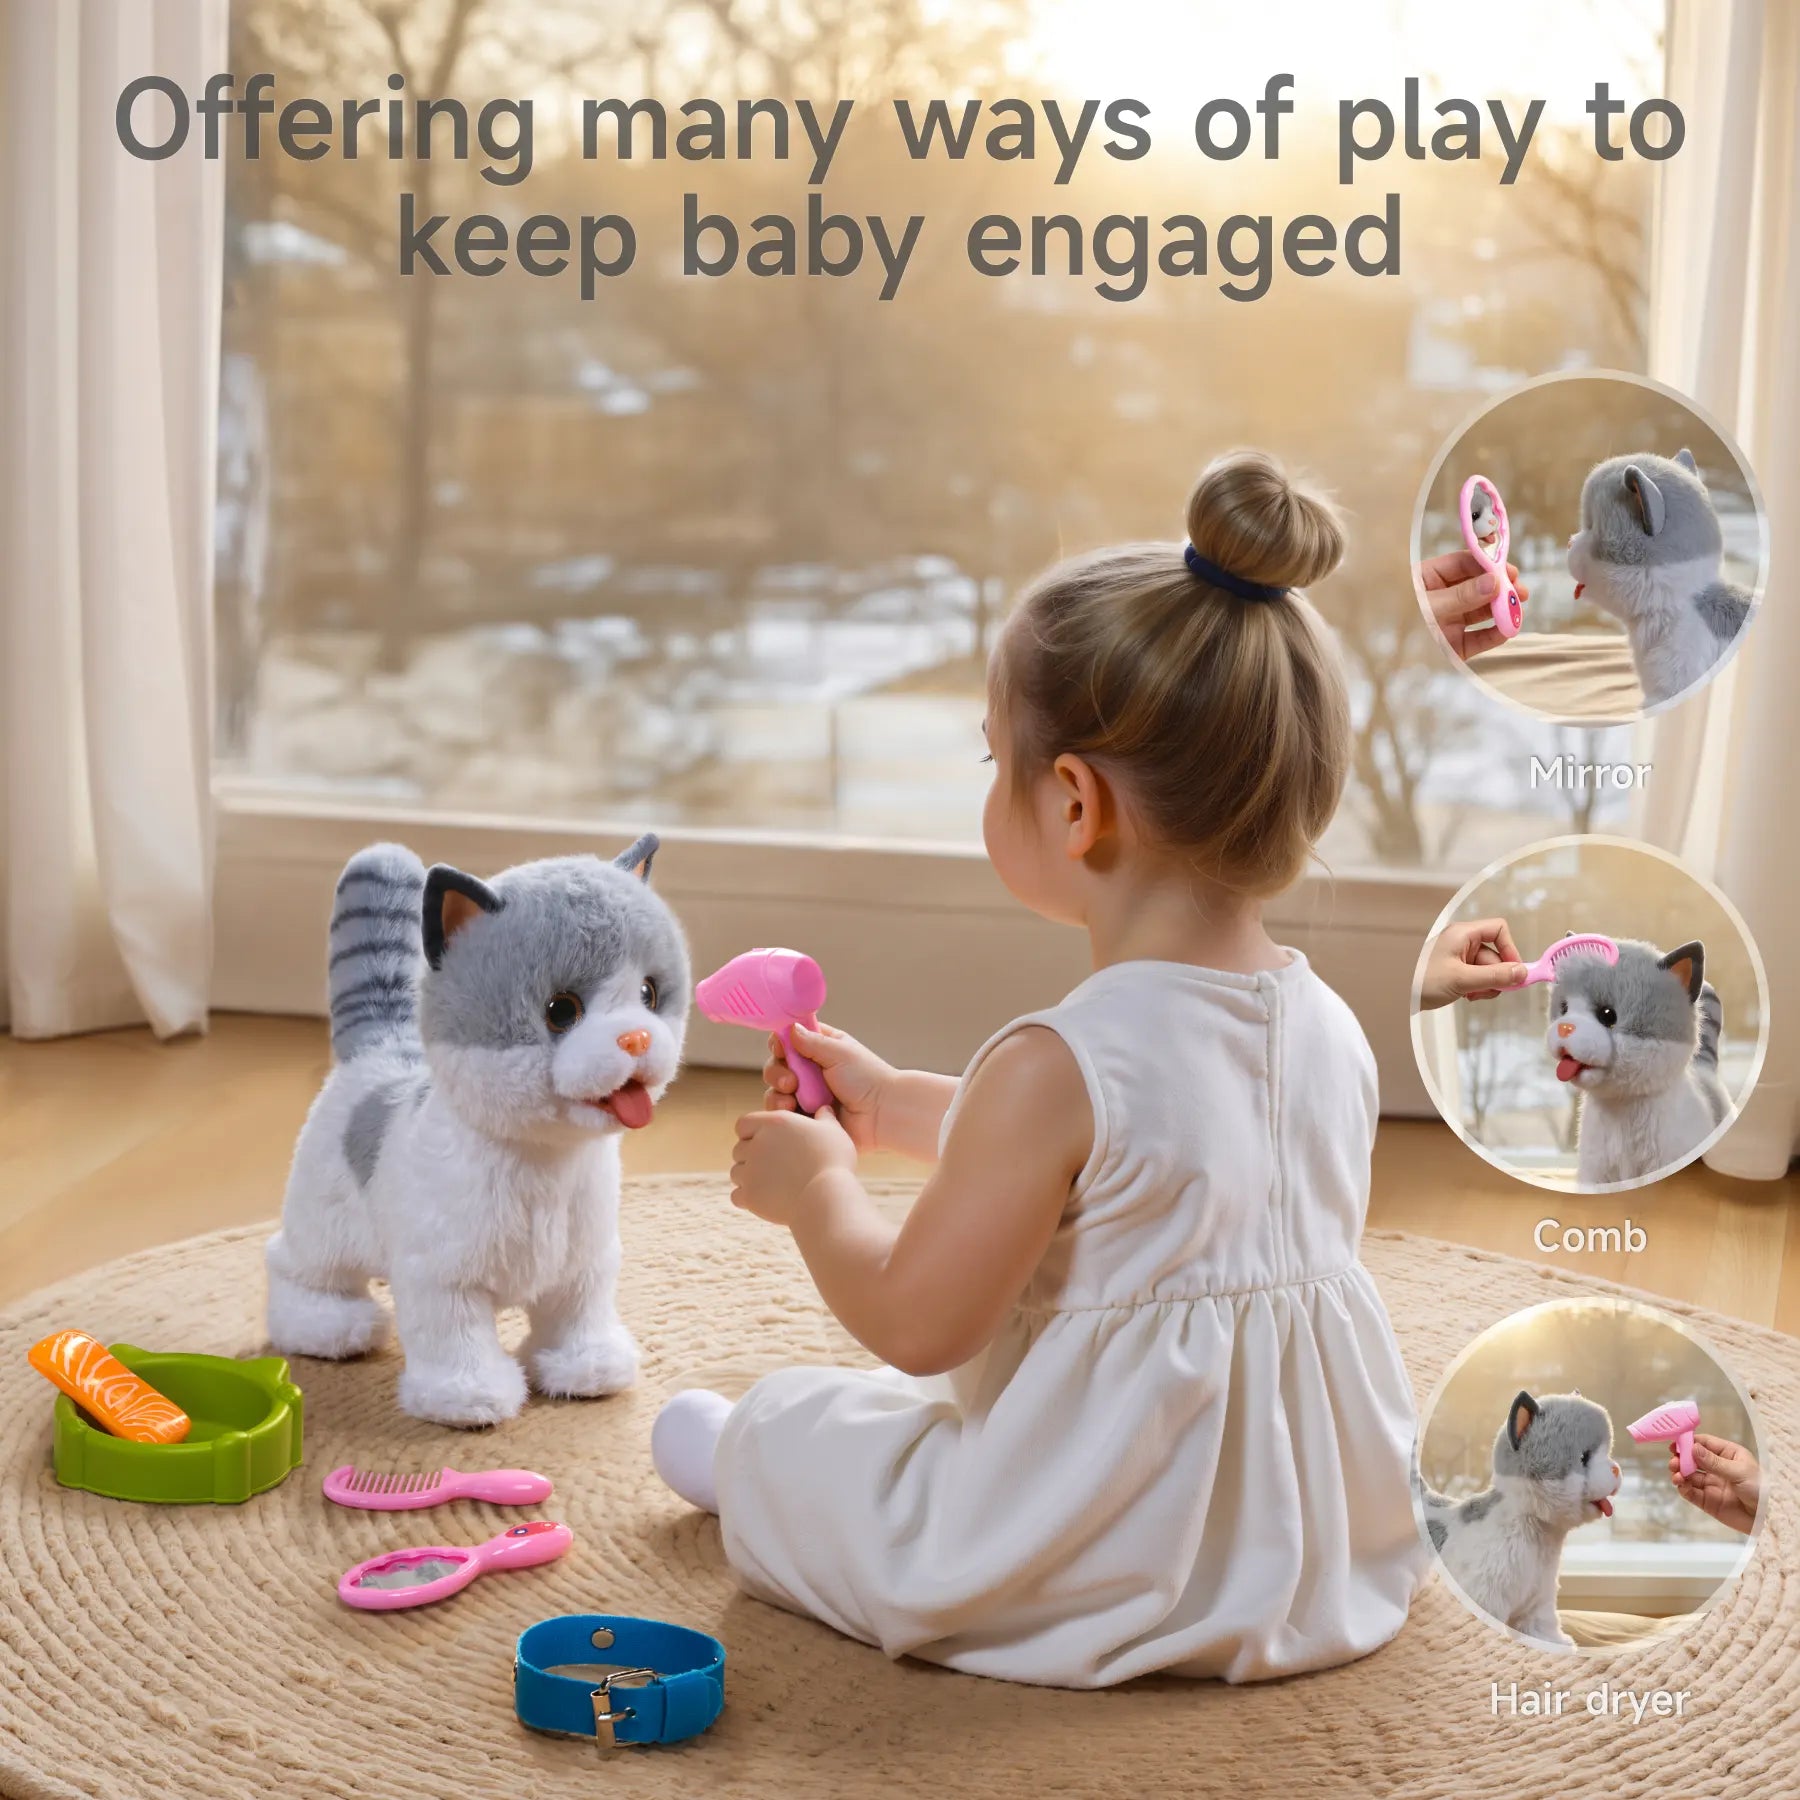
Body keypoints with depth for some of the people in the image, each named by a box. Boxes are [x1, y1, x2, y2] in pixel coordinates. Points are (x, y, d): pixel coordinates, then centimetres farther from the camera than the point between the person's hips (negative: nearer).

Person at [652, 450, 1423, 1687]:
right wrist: (902, 1105, 23)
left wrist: (819, 1185, 0)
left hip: (1092, 1583, -7)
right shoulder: (1335, 1034, -3)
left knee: (780, 1428, 17)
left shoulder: (1056, 1071, -28)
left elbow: (915, 1324, -20)